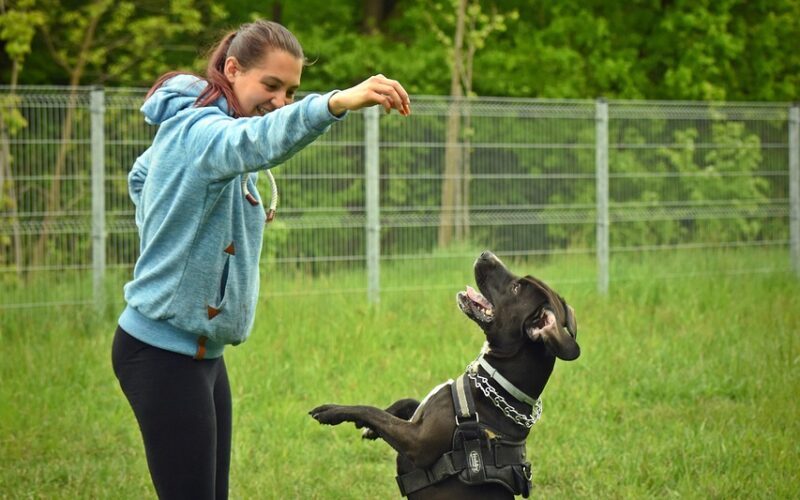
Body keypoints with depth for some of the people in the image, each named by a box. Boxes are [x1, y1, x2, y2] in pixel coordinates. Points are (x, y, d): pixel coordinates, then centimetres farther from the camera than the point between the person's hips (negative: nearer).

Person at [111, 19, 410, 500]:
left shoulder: (186, 134, 13)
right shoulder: (196, 130, -18)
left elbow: (142, 175, 34)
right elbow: (252, 142, -43)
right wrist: (337, 103, -58)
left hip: (201, 351, 10)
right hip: (164, 356, -10)